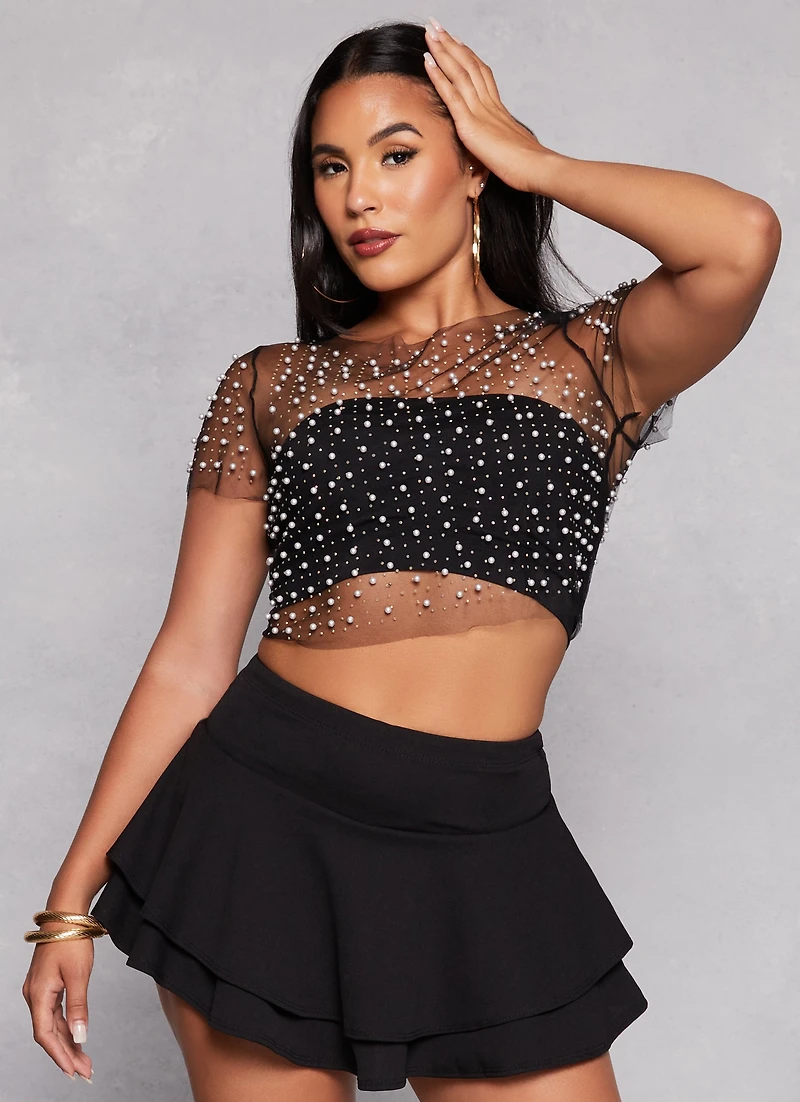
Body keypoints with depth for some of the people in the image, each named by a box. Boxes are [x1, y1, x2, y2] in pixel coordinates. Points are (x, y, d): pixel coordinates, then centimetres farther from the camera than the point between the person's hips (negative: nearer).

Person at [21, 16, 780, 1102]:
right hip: (264, 815, 1)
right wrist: (73, 899, 3)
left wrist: (530, 159, -1)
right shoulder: (272, 384, 8)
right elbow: (192, 656, 6)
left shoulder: (589, 360, 5)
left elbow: (743, 240, -16)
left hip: (481, 851, -1)